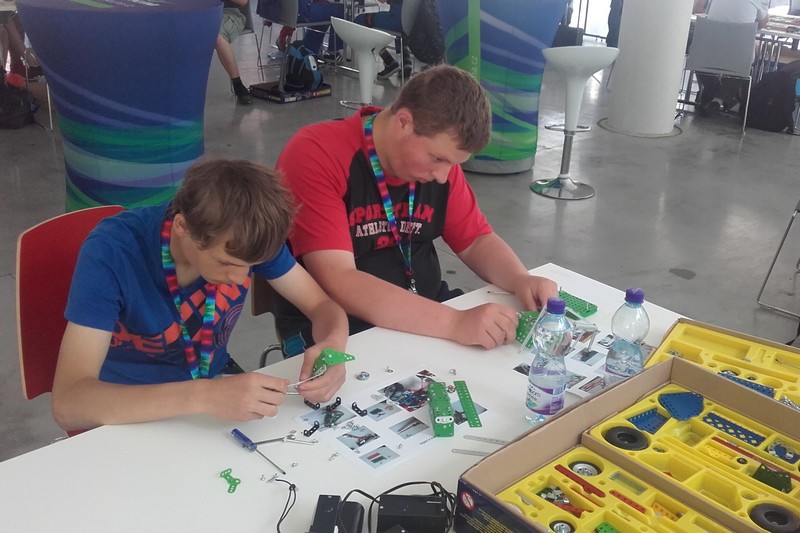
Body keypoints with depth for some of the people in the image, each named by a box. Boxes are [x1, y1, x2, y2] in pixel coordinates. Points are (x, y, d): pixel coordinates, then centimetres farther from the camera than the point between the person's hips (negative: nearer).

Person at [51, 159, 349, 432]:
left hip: (217, 390, 3)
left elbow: (323, 306, -5)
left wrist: (332, 346, -28)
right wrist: (202, 396, -44)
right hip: (133, 419, -2)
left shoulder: (243, 241, -15)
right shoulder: (111, 254, -26)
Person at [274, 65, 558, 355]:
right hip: (332, 328, -5)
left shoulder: (440, 156, -1)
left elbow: (476, 240, 9)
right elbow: (338, 283, -28)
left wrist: (521, 280, -12)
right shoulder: (315, 155, -20)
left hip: (427, 312, 6)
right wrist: (456, 324, -35)